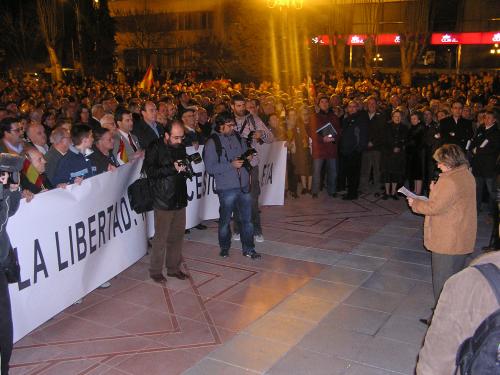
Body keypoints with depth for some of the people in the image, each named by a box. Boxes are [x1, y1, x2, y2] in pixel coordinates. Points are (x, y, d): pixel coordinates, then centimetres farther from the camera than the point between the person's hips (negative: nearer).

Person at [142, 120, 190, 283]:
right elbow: (150, 171, -14)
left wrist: (184, 168, 1)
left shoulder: (180, 147, 12)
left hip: (179, 200, 6)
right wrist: (172, 168, -20)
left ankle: (174, 267, 25)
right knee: (161, 237, 1)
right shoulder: (155, 148, -8)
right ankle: (155, 271, 15)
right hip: (163, 200, -6)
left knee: (177, 236, 10)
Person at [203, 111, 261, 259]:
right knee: (225, 220, 10)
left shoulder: (238, 138, 10)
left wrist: (248, 157, 1)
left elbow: (246, 153, 25)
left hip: (244, 185, 4)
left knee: (247, 219, 8)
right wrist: (231, 165, -18)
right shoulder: (212, 143, -6)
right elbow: (210, 168, -13)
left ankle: (248, 249, 19)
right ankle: (224, 247, 29)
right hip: (226, 188, -4)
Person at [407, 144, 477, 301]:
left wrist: (415, 203, -7)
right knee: (456, 275, 21)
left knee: (442, 279, 4)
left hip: (446, 240, -9)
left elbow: (435, 207, -21)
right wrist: (436, 191, 5)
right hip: (463, 239, 9)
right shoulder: (467, 176, 5)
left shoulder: (449, 181, -24)